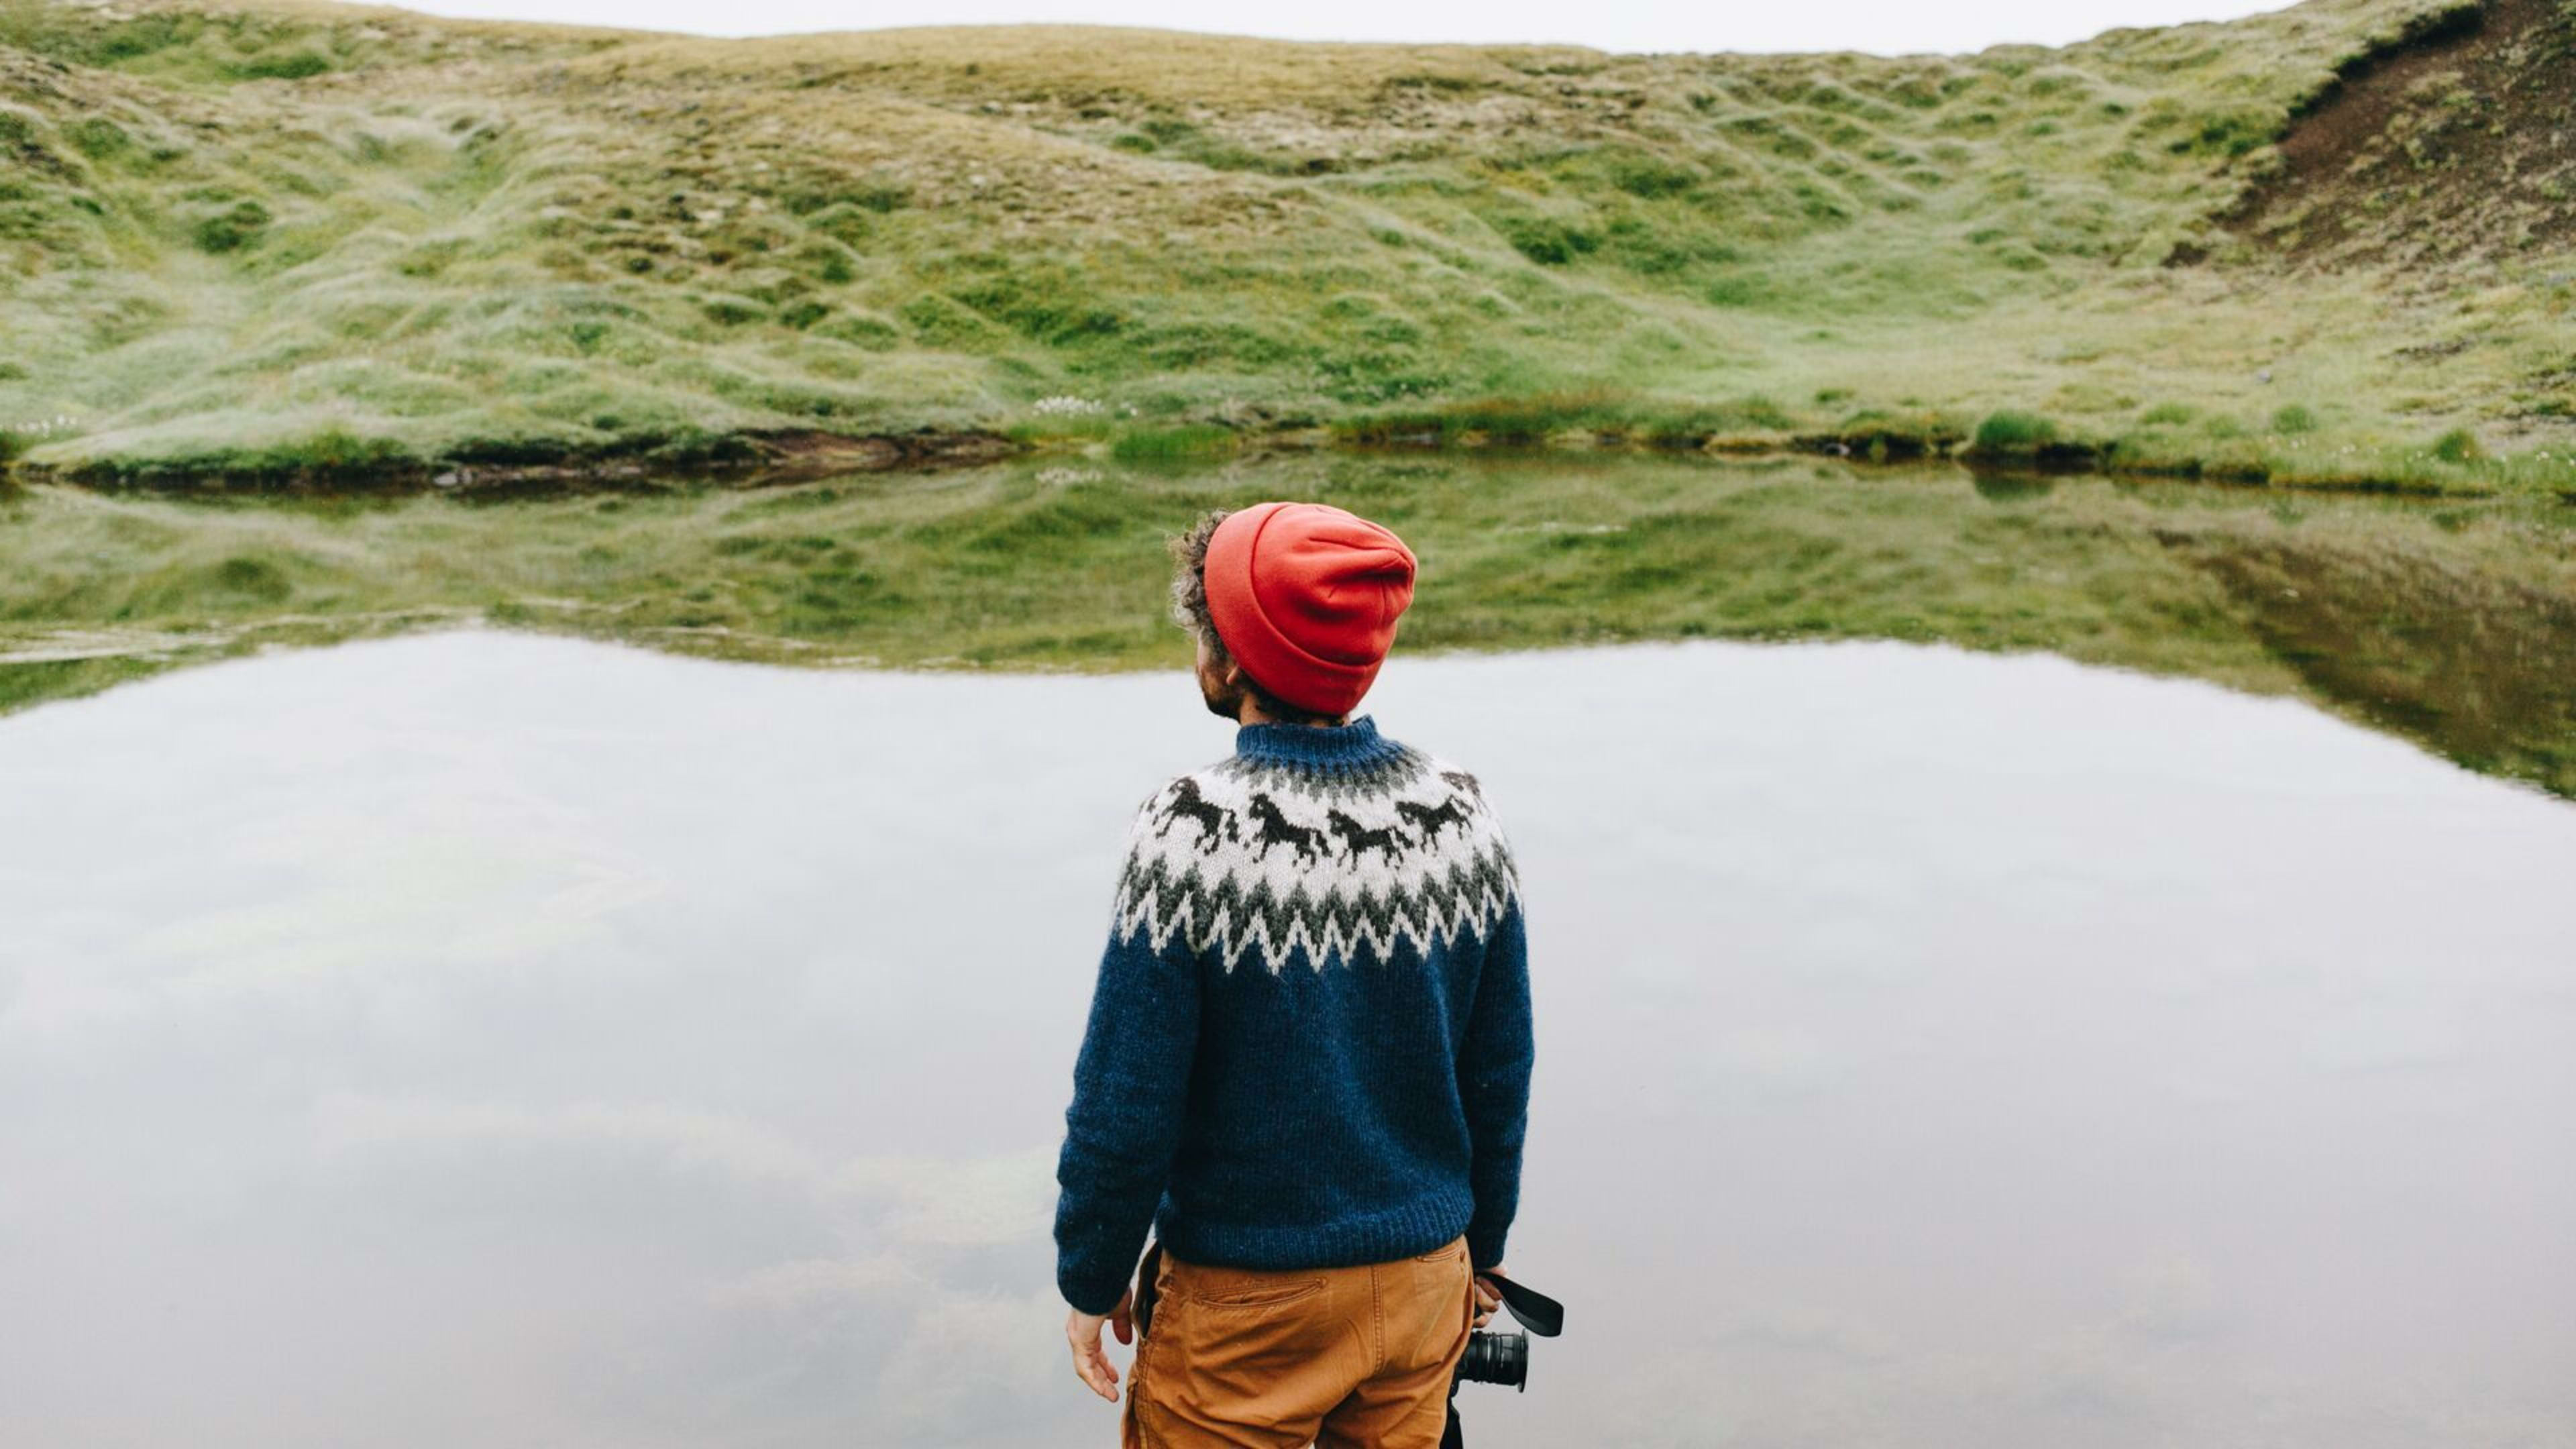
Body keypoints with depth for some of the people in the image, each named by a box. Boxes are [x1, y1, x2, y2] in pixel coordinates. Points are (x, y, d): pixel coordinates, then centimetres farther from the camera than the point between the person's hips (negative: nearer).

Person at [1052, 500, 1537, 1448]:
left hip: (1246, 1307, -4)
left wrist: (1090, 1281, 1)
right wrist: (1479, 1252, 16)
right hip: (1424, 1285, 4)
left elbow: (1125, 1107, -16)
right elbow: (1500, 1076, 2)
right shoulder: (1462, 812, -7)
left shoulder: (1190, 837, -22)